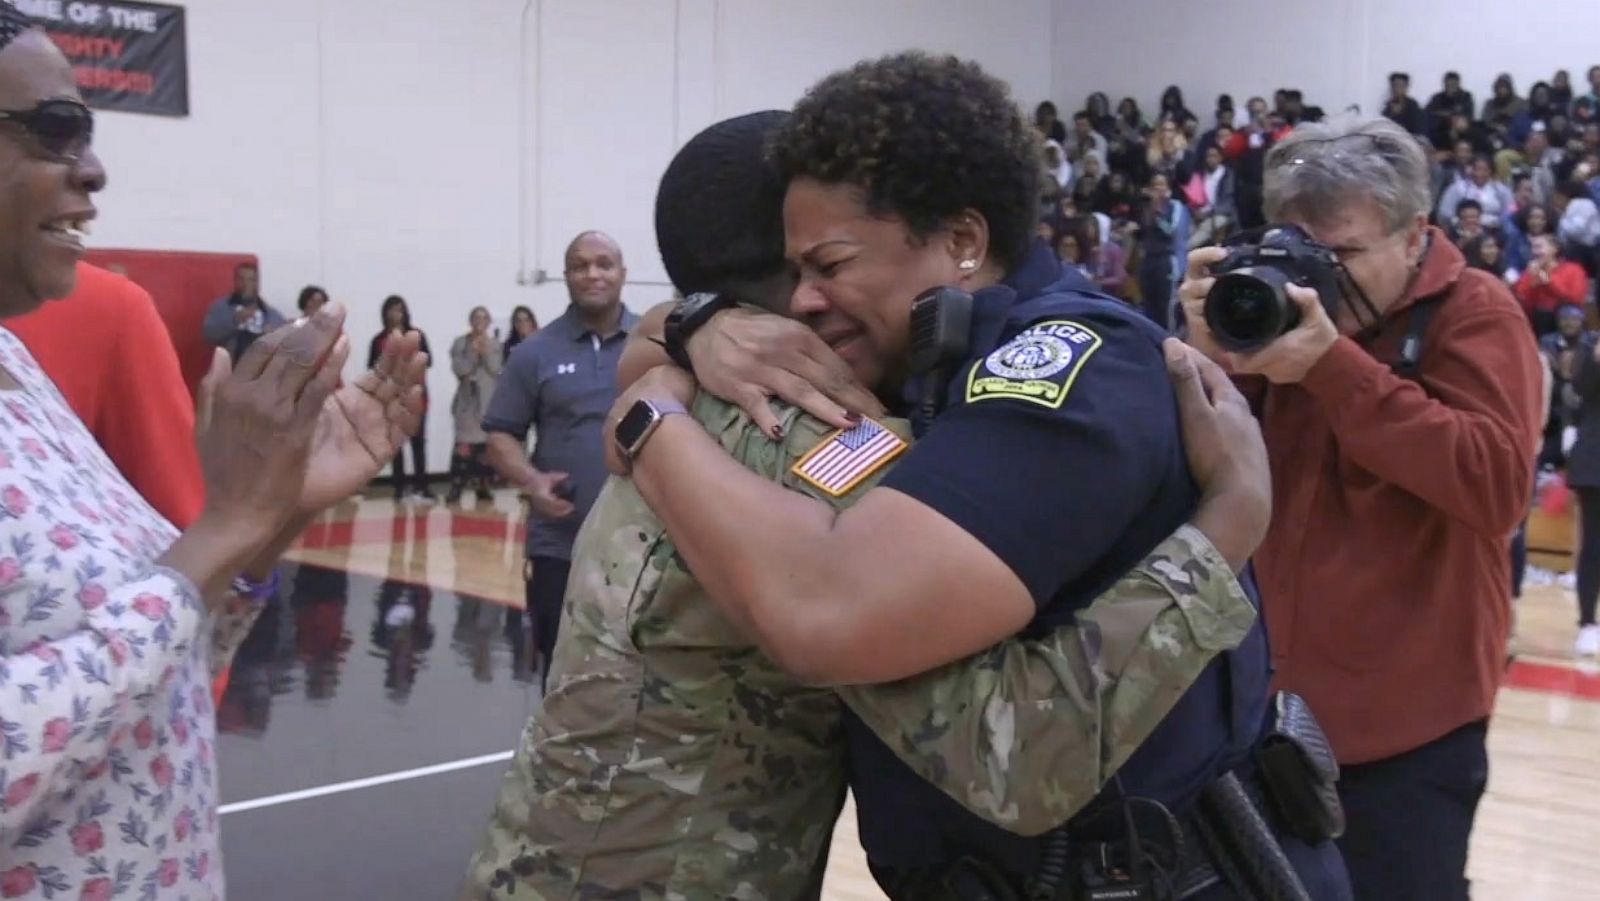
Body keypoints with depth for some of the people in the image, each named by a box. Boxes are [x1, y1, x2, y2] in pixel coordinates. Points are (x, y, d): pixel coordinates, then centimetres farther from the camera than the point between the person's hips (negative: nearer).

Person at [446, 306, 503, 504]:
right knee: (464, 446, -10)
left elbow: (496, 369, -4)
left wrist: (485, 352, -15)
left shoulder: (495, 345, 6)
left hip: (490, 402, 2)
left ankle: (483, 487, 15)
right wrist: (473, 352, -16)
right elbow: (459, 369, -9)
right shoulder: (461, 343, 1)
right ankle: (455, 489, -10)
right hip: (468, 401, -2)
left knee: (486, 445, 6)